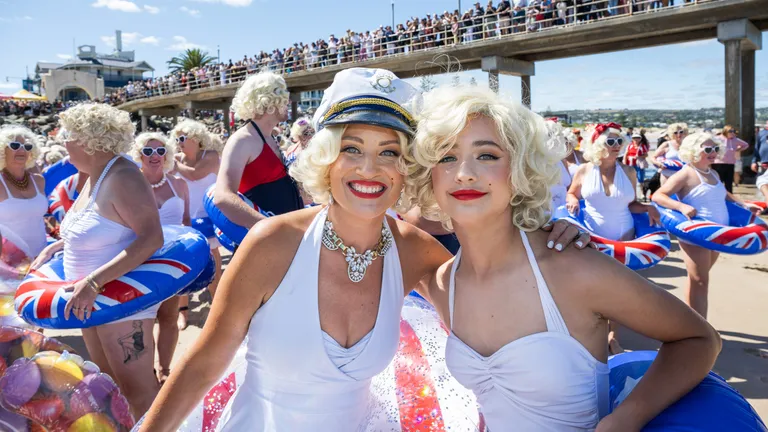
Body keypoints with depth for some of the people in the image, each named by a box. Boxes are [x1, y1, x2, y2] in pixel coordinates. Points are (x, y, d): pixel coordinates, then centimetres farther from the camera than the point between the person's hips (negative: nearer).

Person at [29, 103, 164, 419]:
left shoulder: (122, 178, -22)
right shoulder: (94, 176, 8)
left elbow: (152, 239, -31)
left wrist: (94, 281, -34)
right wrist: (54, 247, 17)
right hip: (92, 300, 10)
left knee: (138, 388, -2)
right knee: (109, 381, 21)